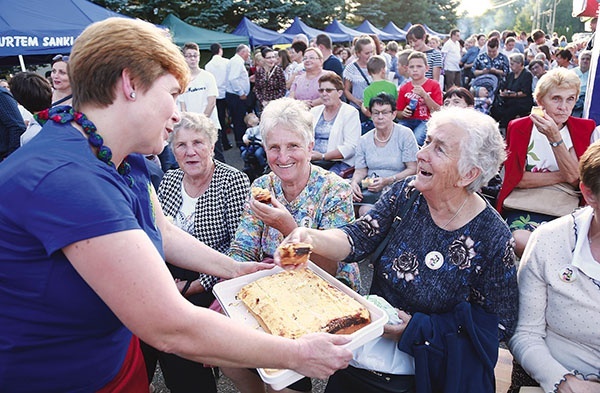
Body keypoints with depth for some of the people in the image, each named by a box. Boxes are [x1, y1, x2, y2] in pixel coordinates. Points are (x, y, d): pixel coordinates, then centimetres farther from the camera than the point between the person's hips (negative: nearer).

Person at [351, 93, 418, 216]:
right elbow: (360, 170, 9)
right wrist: (354, 182, -14)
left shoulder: (405, 134, -2)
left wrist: (388, 181, -18)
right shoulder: (364, 140, 9)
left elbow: (413, 169, -6)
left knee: (366, 210, -32)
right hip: (370, 187, 4)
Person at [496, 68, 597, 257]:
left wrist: (555, 138, -18)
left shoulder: (584, 129, 9)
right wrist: (562, 176, -7)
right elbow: (517, 179, -5)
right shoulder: (519, 128, 4)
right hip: (524, 209, -2)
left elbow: (574, 177, -8)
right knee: (523, 243, -33)